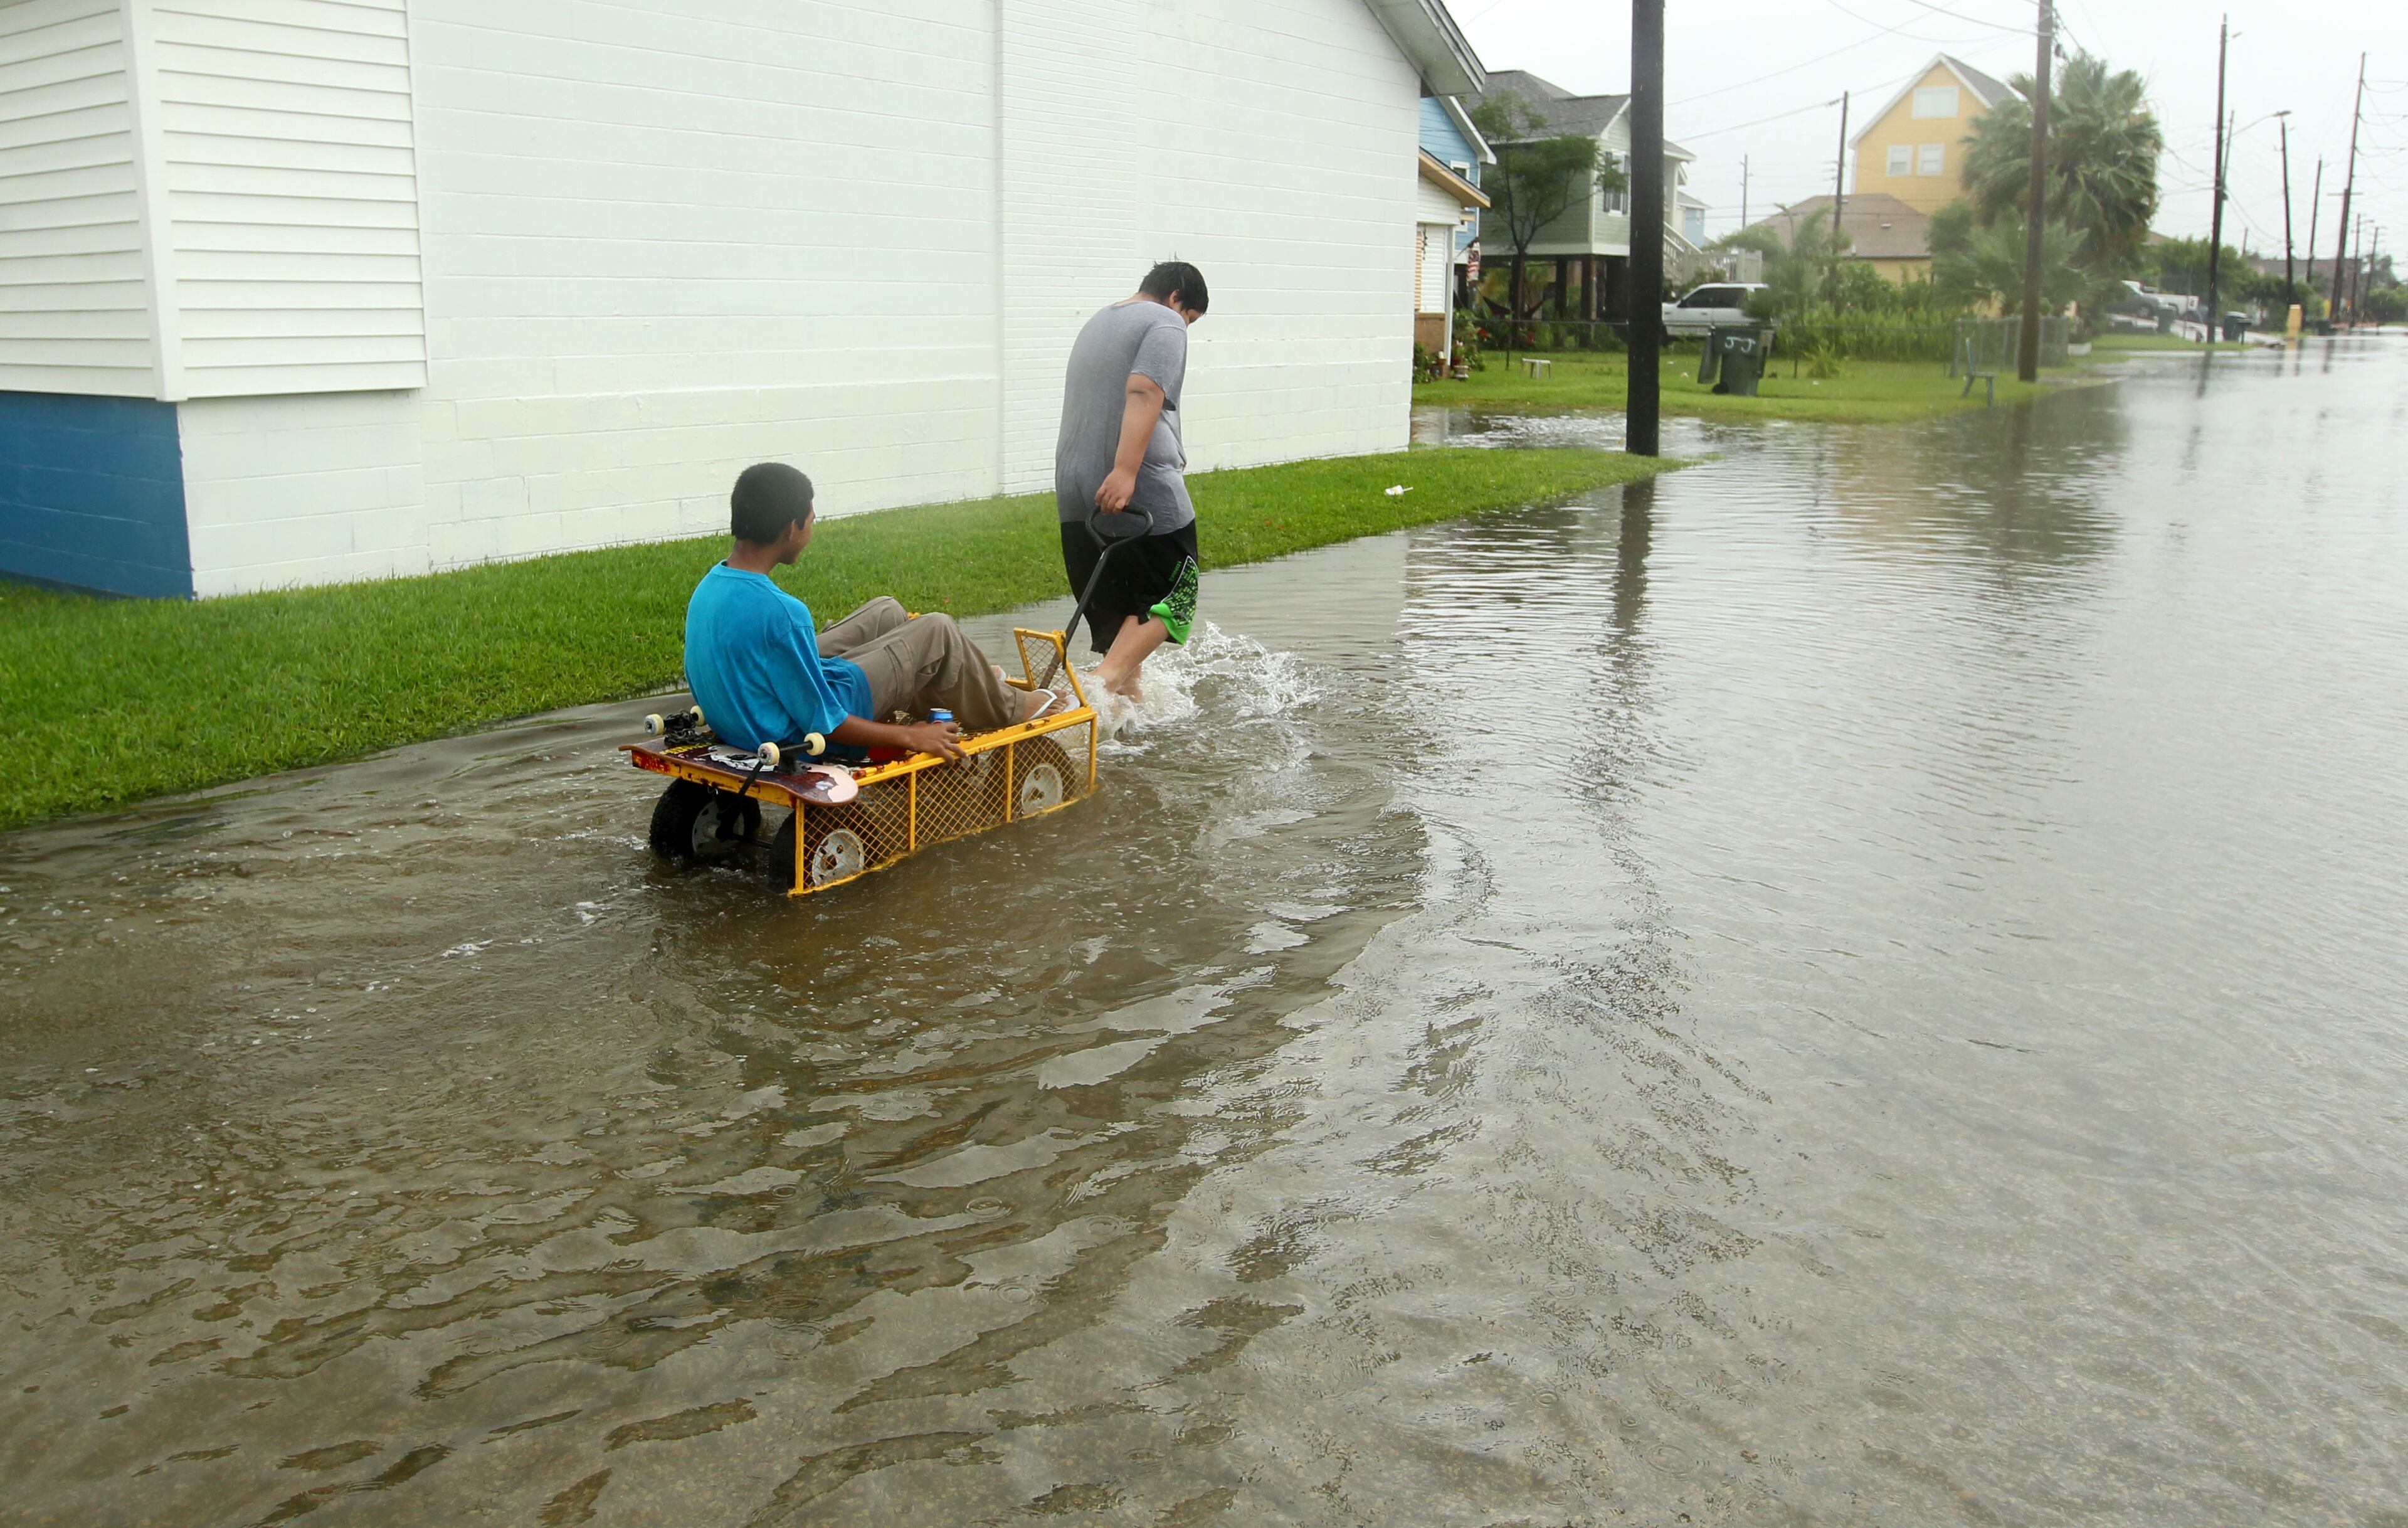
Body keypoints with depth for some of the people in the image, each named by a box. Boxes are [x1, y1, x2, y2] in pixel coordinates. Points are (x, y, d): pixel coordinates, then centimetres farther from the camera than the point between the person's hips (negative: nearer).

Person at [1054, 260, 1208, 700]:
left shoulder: (1097, 323, 25)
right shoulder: (1165, 324, -3)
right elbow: (1144, 392, -20)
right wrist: (1126, 471, -28)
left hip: (1075, 490, 8)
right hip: (1143, 490, -8)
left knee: (1116, 605, 15)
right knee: (1172, 597, -1)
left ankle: (1129, 691, 19)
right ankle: (1104, 680, -18)